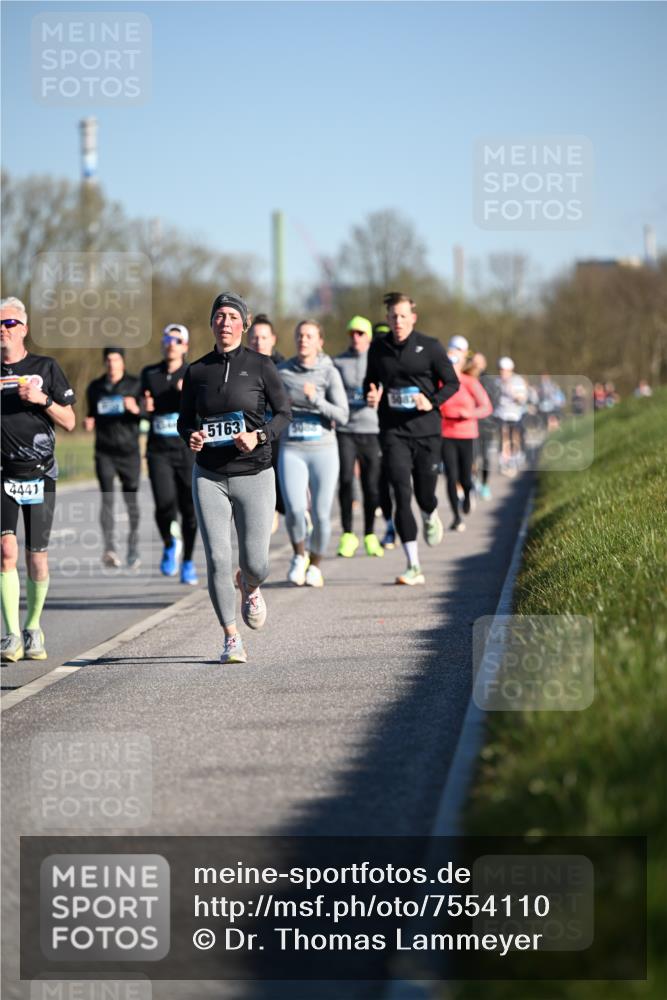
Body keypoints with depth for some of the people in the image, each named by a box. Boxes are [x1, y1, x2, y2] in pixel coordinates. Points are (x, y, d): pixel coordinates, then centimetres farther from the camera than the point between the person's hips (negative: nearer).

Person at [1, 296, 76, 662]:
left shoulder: (46, 367, 6)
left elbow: (69, 422, 5)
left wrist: (42, 399, -10)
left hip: (40, 474, 0)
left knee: (37, 558, 2)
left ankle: (33, 627, 22)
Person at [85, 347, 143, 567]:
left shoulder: (135, 385, 1)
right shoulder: (95, 388, 9)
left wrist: (136, 409, -26)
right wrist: (89, 423, -2)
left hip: (129, 452, -1)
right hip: (104, 452, 1)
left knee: (131, 501, 6)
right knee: (107, 498, -14)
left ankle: (133, 549, 21)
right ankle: (110, 548, -25)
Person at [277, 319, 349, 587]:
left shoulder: (329, 373, -2)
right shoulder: (282, 372, 3)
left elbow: (342, 416, -11)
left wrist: (316, 400, -23)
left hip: (323, 450, 0)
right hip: (291, 451, 1)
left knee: (321, 515, -1)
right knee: (294, 509, -17)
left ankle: (315, 565, 24)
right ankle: (299, 556, 11)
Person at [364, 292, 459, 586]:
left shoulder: (430, 347, -2)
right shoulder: (378, 348, 6)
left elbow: (452, 382, 2)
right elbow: (370, 381, 20)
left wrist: (432, 402, -16)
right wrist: (370, 395, -3)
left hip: (426, 430, -1)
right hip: (393, 432, 1)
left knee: (424, 494, 6)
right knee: (402, 495, -10)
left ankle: (430, 516, 48)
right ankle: (413, 567, -9)